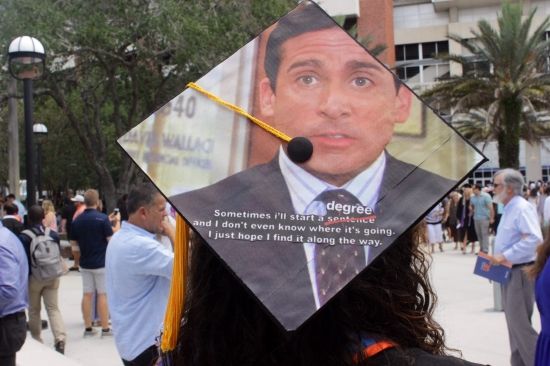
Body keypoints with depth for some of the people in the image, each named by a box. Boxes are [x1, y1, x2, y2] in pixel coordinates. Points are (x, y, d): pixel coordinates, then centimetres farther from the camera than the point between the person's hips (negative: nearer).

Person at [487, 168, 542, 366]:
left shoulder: (522, 208, -15)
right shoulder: (508, 209, 14)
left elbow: (534, 239, -27)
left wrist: (505, 256, -25)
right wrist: (498, 259, 10)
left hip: (521, 272, -10)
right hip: (509, 272, 10)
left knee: (519, 323, -9)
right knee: (513, 322, 14)